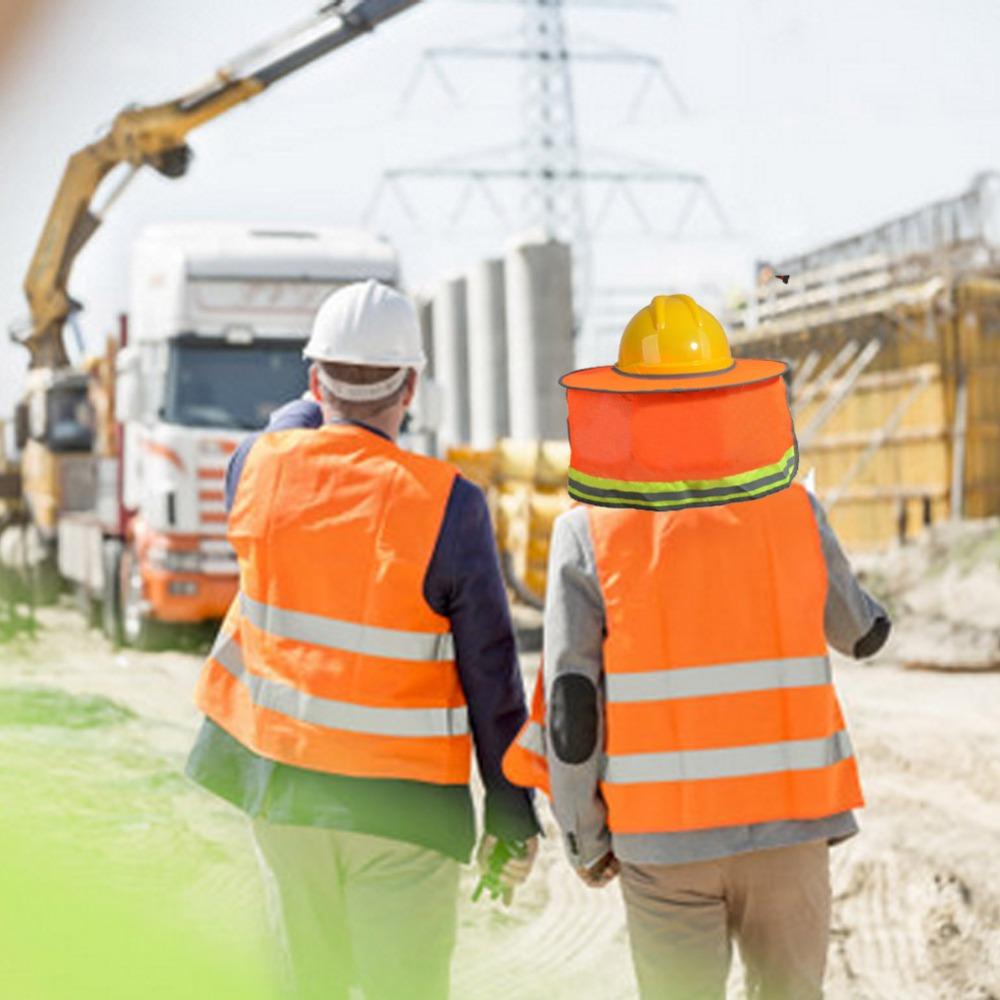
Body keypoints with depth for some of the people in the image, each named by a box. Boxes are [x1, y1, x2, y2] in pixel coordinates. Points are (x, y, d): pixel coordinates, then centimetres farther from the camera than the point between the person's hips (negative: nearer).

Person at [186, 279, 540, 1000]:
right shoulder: (447, 506, -16)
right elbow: (491, 676, -11)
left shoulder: (258, 468, -6)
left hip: (280, 781, 4)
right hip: (401, 801, -4)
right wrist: (511, 814, -2)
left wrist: (325, 401, 37)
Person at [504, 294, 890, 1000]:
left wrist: (583, 836, 4)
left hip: (661, 836, -1)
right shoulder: (795, 515, -2)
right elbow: (865, 633, 14)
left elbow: (571, 707, -8)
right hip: (789, 822, 1)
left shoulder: (589, 534, -7)